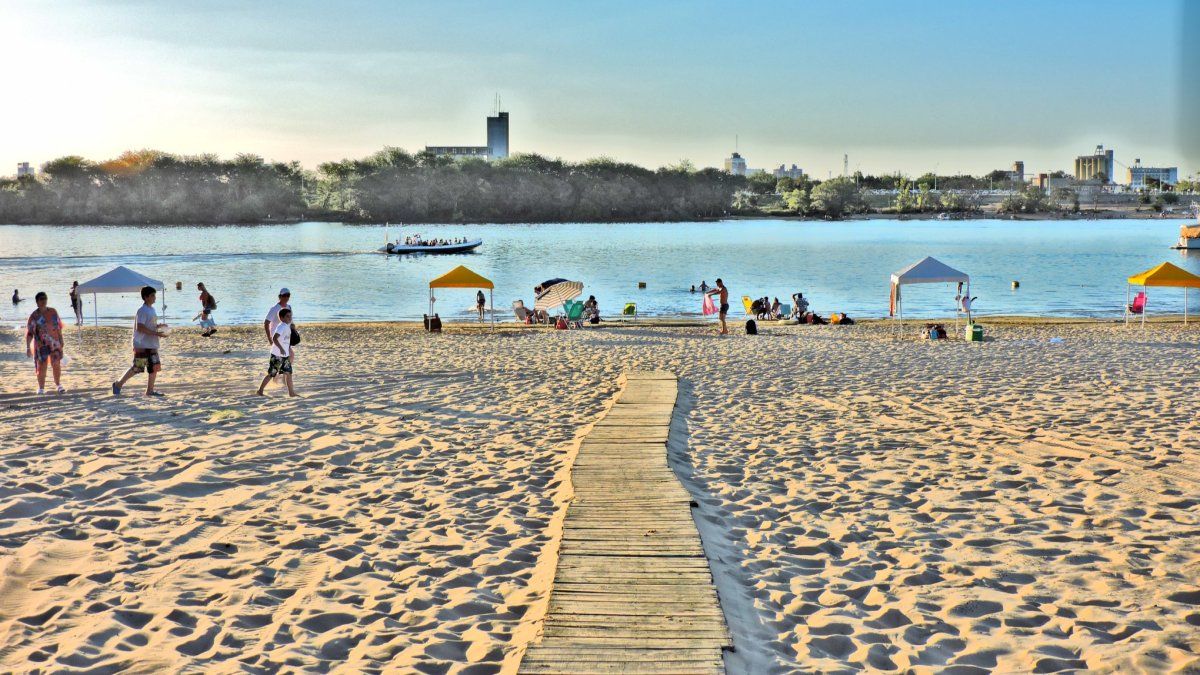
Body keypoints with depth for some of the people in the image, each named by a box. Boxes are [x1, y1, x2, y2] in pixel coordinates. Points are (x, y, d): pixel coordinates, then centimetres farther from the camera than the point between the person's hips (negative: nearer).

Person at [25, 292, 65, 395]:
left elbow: (59, 326, 13)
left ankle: (58, 385, 20)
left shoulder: (53, 312, 5)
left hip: (55, 343, 3)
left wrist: (61, 340, 13)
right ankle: (41, 388, 12)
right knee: (41, 367, 1)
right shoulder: (34, 316, -7)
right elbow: (29, 333, -9)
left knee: (56, 365, 3)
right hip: (41, 345, -3)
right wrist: (28, 347, -14)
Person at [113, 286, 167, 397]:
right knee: (137, 368, -4)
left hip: (152, 344, 9)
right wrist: (156, 333, -24)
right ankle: (118, 384, 12)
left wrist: (159, 327, 4)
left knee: (155, 366, 5)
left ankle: (150, 390, 11)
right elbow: (140, 327, -24)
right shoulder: (142, 310, -15)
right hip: (141, 345, -9)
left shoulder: (152, 309, 13)